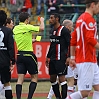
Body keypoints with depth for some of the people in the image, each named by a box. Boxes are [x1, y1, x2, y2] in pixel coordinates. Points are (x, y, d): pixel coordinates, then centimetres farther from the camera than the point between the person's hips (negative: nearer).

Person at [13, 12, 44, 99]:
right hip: (28, 55, -5)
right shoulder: (27, 27, -12)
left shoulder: (15, 29, 7)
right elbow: (42, 28, -14)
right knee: (34, 77, 7)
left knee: (20, 78, 2)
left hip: (19, 55, 5)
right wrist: (42, 21, 6)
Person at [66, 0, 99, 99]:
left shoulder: (80, 18, 17)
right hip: (87, 61, -10)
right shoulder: (89, 19, -13)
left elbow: (73, 40, 19)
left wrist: (72, 58, 20)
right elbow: (90, 39, -22)